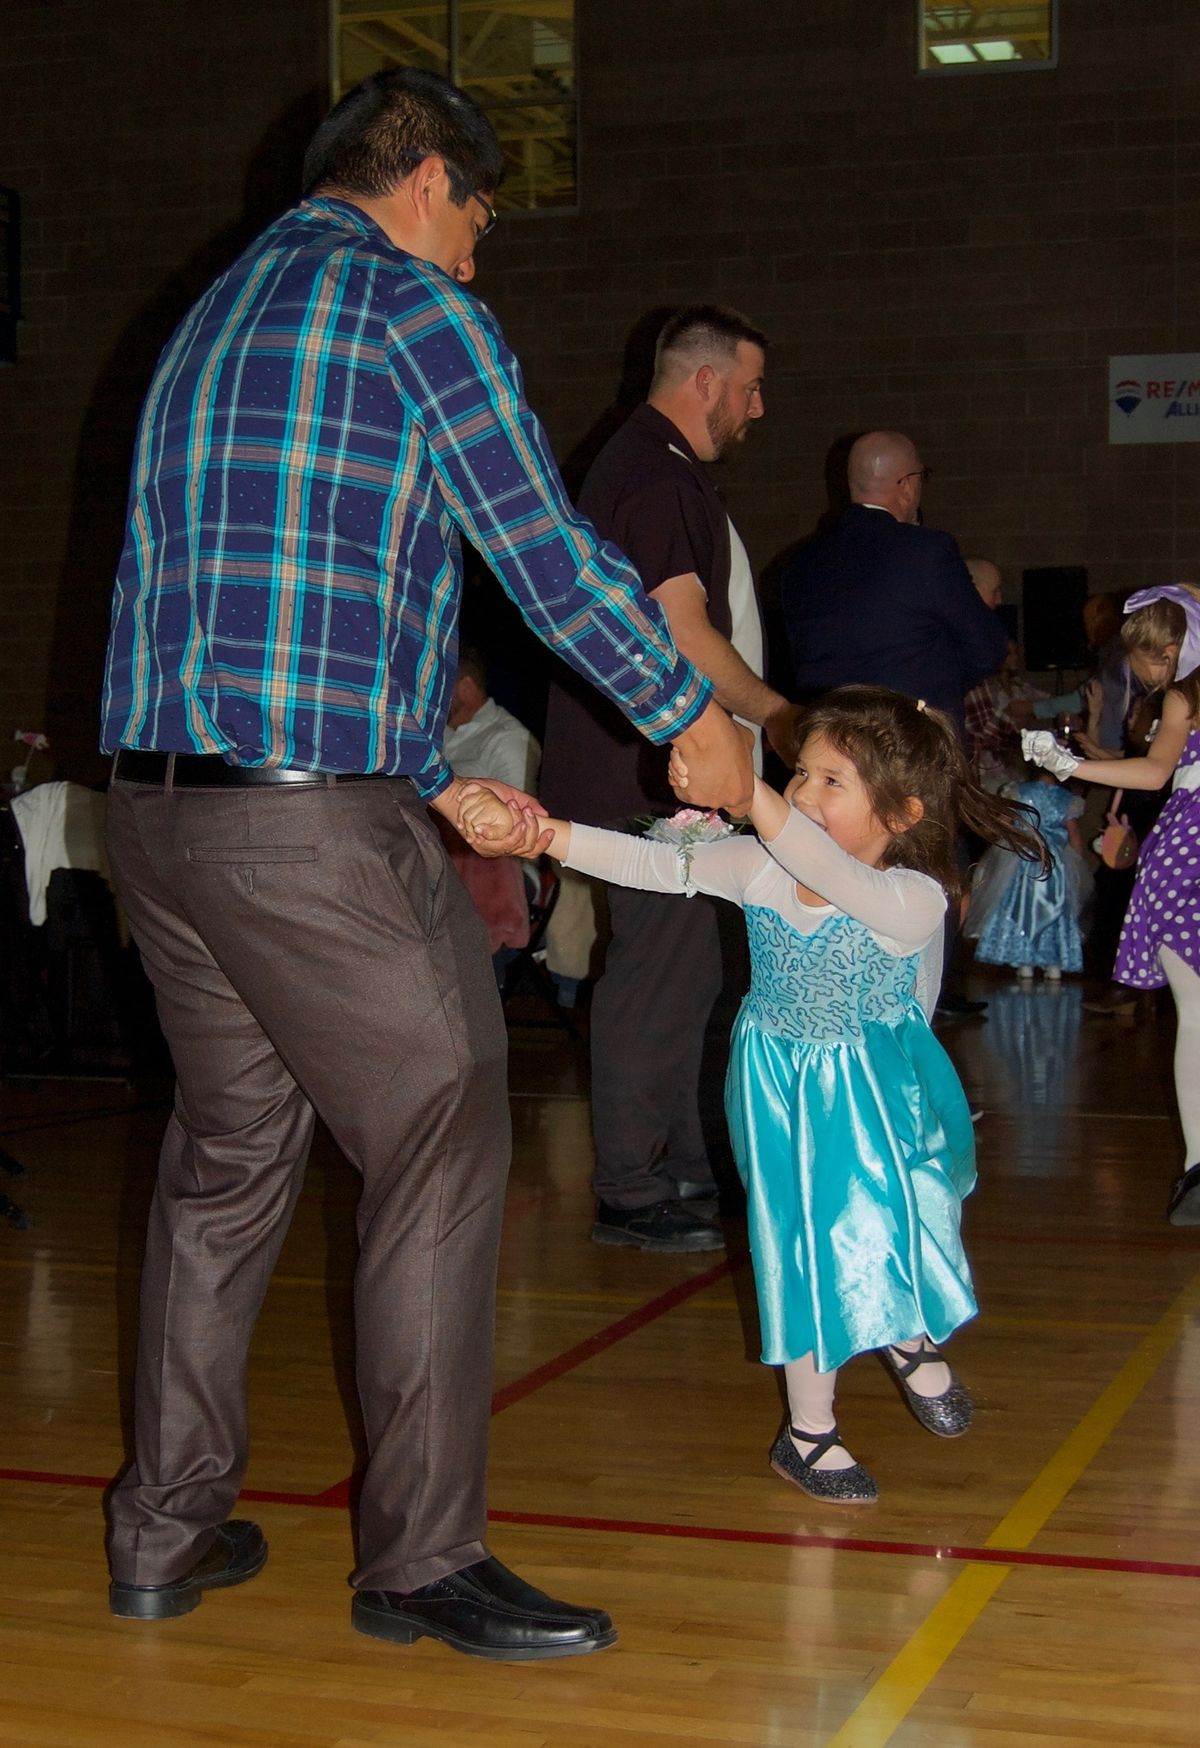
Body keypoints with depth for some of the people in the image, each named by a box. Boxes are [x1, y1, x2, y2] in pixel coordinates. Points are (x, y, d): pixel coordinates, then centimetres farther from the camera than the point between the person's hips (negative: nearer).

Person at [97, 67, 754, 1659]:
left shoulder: (213, 320, 23)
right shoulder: (413, 305, -3)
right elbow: (549, 555, -3)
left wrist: (441, 785, 27)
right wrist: (693, 716, 12)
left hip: (157, 800, 9)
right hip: (314, 823, -9)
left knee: (227, 1156, 17)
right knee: (439, 1155, 1)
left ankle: (170, 1528, 25)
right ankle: (422, 1557, 6)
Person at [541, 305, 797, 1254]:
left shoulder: (666, 469, 20)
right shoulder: (654, 476, -15)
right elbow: (687, 635, -20)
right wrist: (782, 716, -11)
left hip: (671, 771, 11)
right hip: (647, 773, -11)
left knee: (684, 971, 15)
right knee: (657, 972, -7)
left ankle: (681, 1166, 24)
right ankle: (631, 1193, 0)